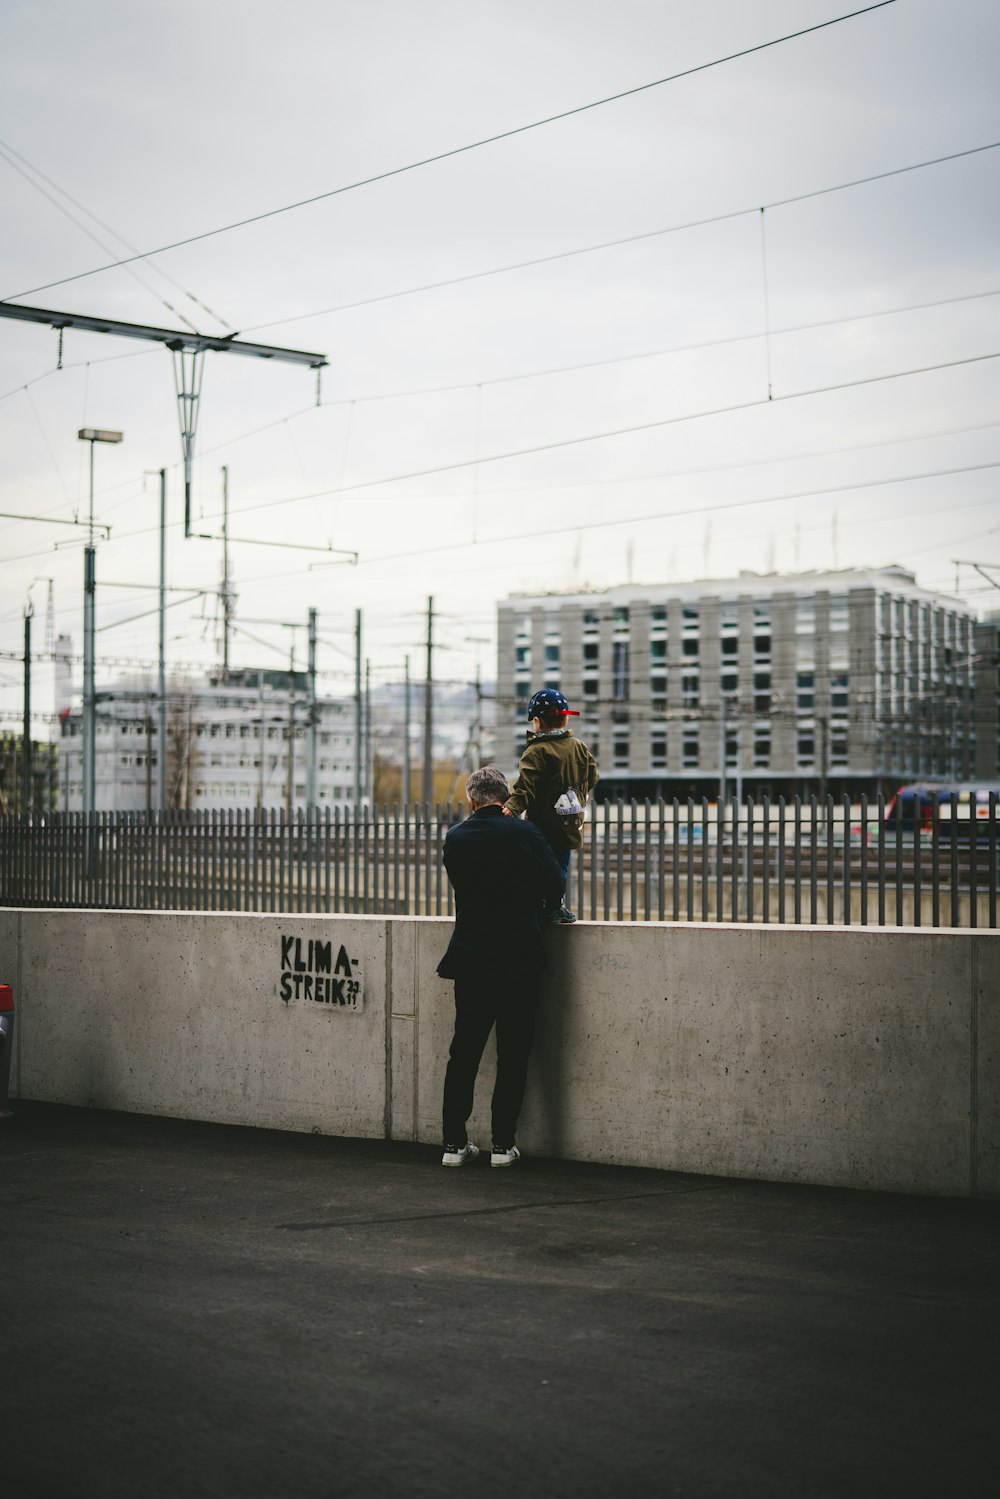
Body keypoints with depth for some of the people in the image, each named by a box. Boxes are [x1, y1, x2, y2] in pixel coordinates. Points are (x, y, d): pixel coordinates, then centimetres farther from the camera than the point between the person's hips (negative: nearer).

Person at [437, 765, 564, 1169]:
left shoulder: (455, 838, 1)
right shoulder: (523, 833, -9)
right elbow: (555, 888, -3)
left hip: (470, 960, 3)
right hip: (518, 961, -3)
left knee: (464, 1053, 9)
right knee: (513, 1055, 4)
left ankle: (454, 1142, 9)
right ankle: (503, 1143, 5)